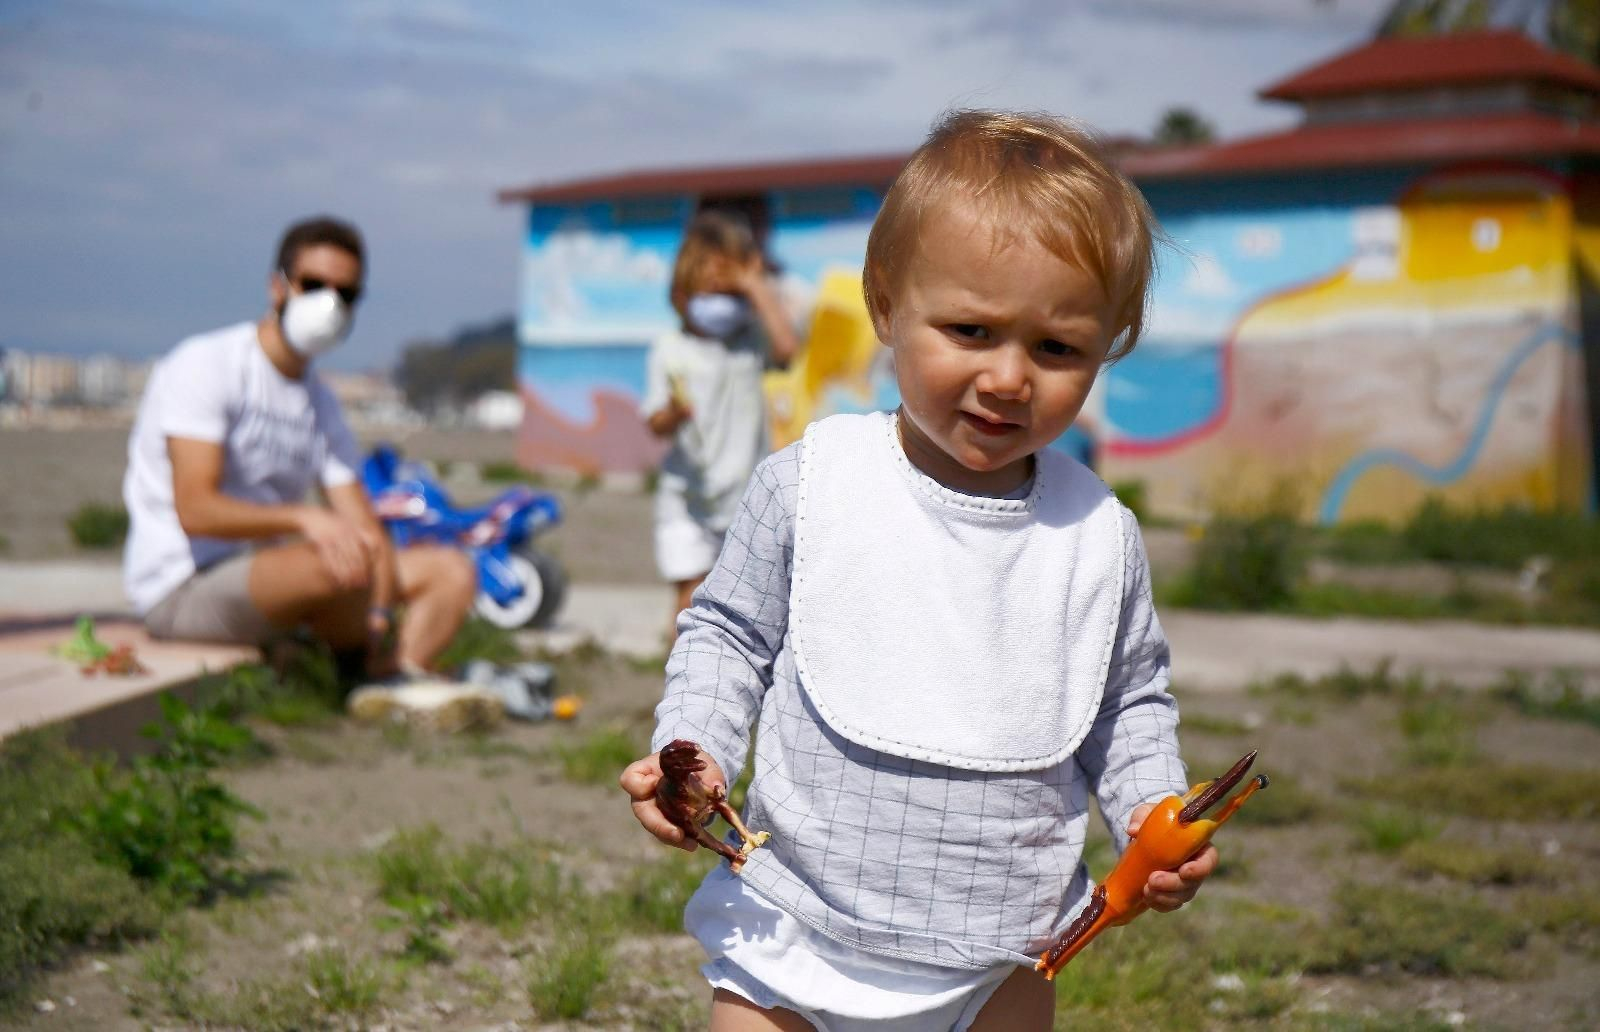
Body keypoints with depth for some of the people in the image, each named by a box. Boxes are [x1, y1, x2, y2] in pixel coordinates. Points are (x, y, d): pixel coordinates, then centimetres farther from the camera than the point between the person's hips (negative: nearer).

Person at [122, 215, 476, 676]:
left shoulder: (319, 401, 15)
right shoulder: (205, 365, -8)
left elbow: (365, 530, 4)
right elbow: (195, 509, -21)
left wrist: (379, 616, -16)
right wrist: (303, 518, -35)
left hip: (266, 576, 8)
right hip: (183, 588, -8)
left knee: (452, 572, -3)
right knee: (343, 565, -35)